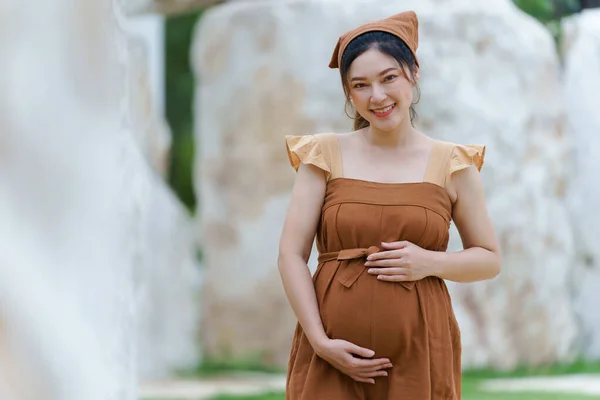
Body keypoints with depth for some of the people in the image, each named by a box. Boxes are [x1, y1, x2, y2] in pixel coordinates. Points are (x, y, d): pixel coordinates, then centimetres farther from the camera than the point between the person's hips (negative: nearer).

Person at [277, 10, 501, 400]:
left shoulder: (452, 165, 5)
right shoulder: (325, 156, 4)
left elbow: (490, 259, 11)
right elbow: (292, 254, -1)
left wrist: (430, 263, -9)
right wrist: (320, 341, -11)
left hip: (419, 355, 0)